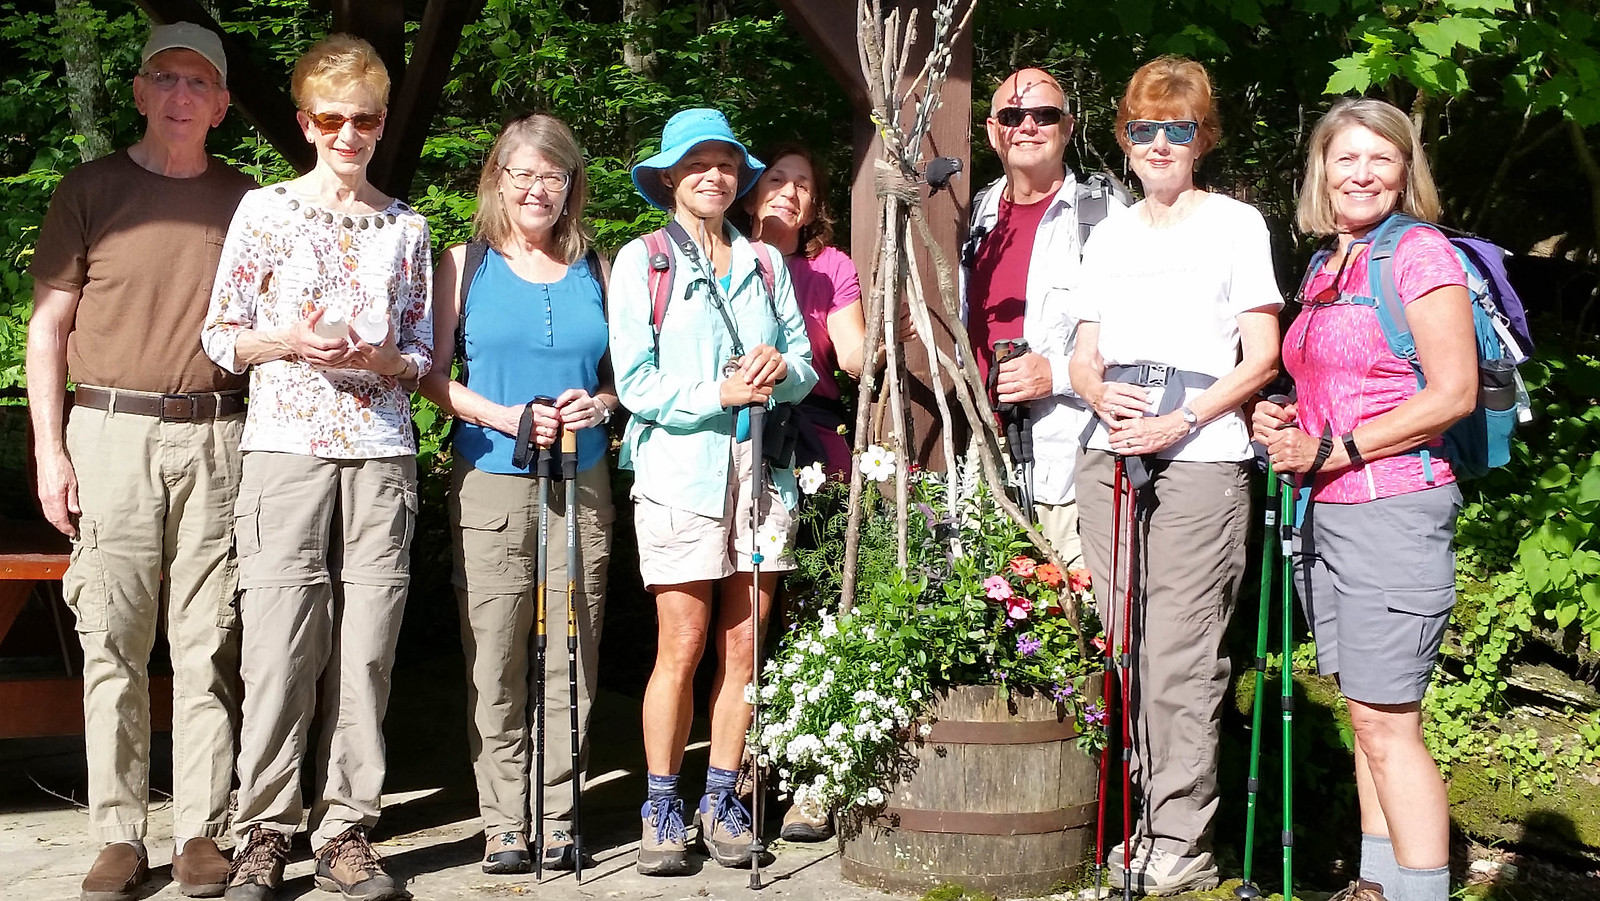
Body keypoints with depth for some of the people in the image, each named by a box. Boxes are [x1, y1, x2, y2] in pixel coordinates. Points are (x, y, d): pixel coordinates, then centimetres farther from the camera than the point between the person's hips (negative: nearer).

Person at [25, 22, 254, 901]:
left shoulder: (247, 202, 12)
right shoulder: (90, 190, 8)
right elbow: (48, 326, 6)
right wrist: (49, 449, -2)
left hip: (217, 438, 1)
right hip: (110, 432, -1)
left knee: (208, 643, 0)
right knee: (113, 640, 0)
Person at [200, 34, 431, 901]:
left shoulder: (407, 227, 13)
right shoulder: (265, 209, 7)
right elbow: (220, 335, 7)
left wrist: (376, 357, -6)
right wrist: (289, 341, -11)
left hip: (381, 451, 2)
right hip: (285, 446, -2)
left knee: (367, 650, 0)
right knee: (280, 647, -6)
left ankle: (345, 829, 10)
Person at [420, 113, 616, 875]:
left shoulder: (595, 271, 13)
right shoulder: (465, 264, 7)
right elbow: (433, 376, 2)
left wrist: (599, 404, -6)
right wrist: (505, 417, -12)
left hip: (581, 486, 2)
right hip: (491, 486, -2)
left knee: (571, 656, 1)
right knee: (495, 661, -2)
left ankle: (557, 818, 10)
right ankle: (505, 823, 6)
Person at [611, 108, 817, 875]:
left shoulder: (766, 265, 16)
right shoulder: (643, 260, 4)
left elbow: (803, 364, 12)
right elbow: (635, 381, -5)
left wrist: (781, 369, -10)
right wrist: (720, 394, -15)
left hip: (760, 468, 4)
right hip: (680, 470, -4)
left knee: (743, 645, 4)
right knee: (682, 646, -5)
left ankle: (721, 801, 15)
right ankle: (661, 808, 7)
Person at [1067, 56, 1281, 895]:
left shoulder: (1235, 224, 3)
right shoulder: (1108, 236, 17)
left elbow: (1261, 359, -2)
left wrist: (1178, 421, -14)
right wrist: (1103, 395, -6)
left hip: (1201, 461, -5)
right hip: (1108, 457, 5)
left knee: (1180, 660, -8)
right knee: (1126, 651, 6)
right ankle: (1149, 818, 16)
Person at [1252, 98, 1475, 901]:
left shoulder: (1420, 253, -7)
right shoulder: (1324, 269, 16)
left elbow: (1453, 394, -14)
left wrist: (1330, 450, -15)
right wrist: (1283, 420, 5)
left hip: (1393, 507, -8)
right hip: (1323, 511, 8)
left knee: (1387, 720, -9)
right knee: (1365, 715, 13)